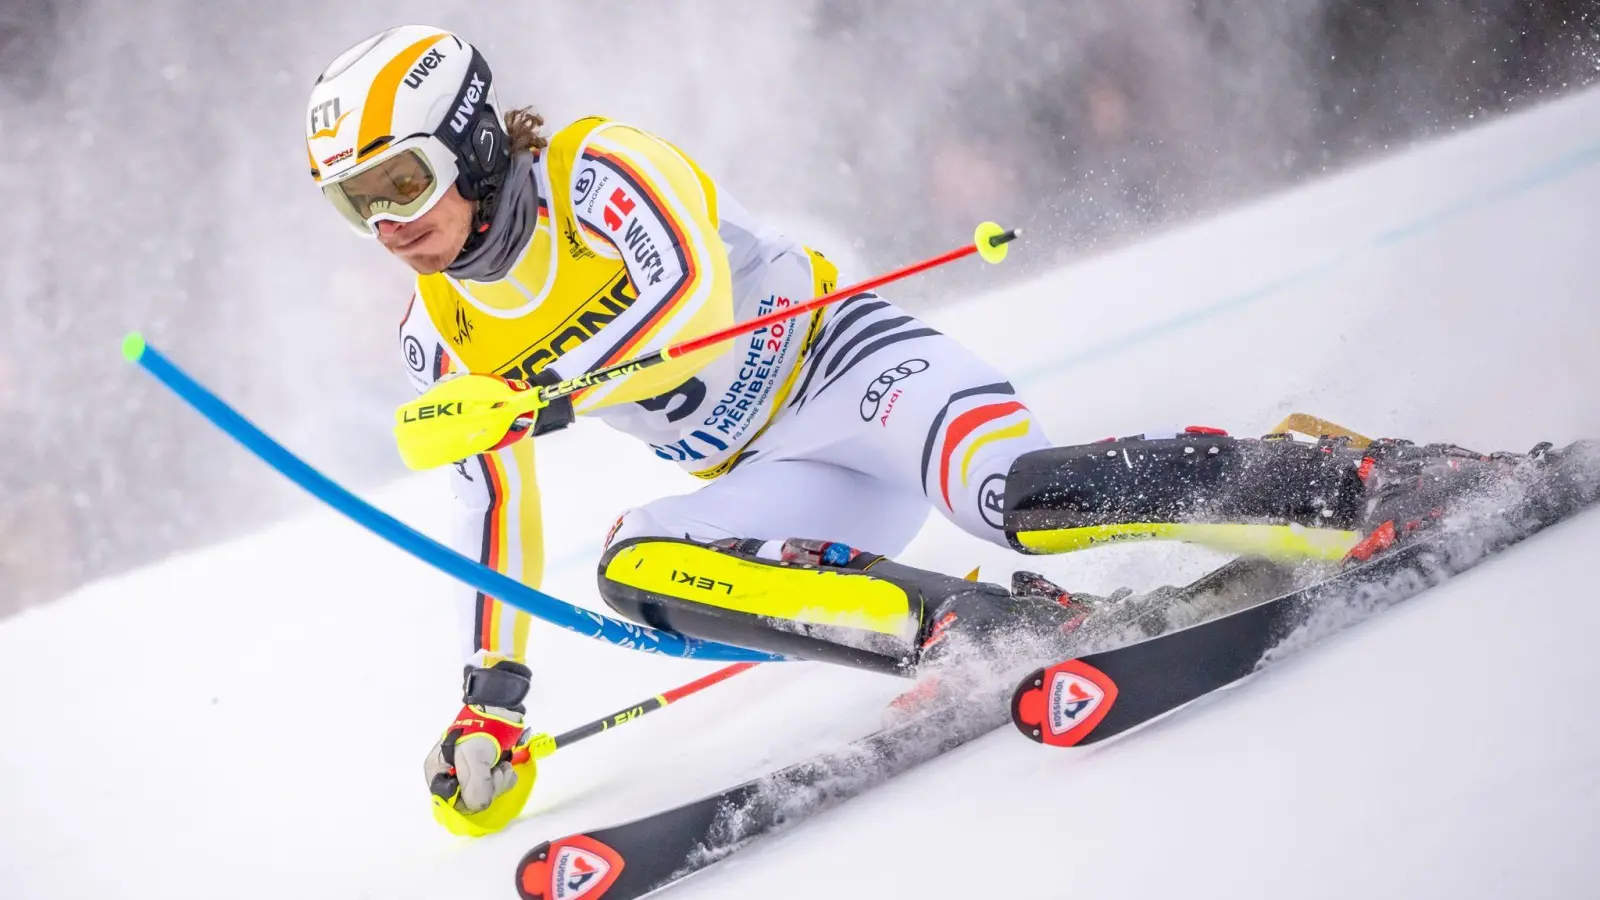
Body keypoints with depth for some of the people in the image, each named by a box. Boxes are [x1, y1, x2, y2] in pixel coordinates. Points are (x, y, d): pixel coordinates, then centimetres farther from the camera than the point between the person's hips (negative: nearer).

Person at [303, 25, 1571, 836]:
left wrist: (546, 397, -37)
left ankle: (1360, 483, -22)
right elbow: (497, 517, 15)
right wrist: (491, 697, 11)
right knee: (636, 568, -23)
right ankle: (997, 629, -25)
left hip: (844, 363, -6)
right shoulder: (441, 337, 9)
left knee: (1013, 495, -35)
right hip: (780, 485, 7)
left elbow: (692, 289, -28)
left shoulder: (593, 169, -11)